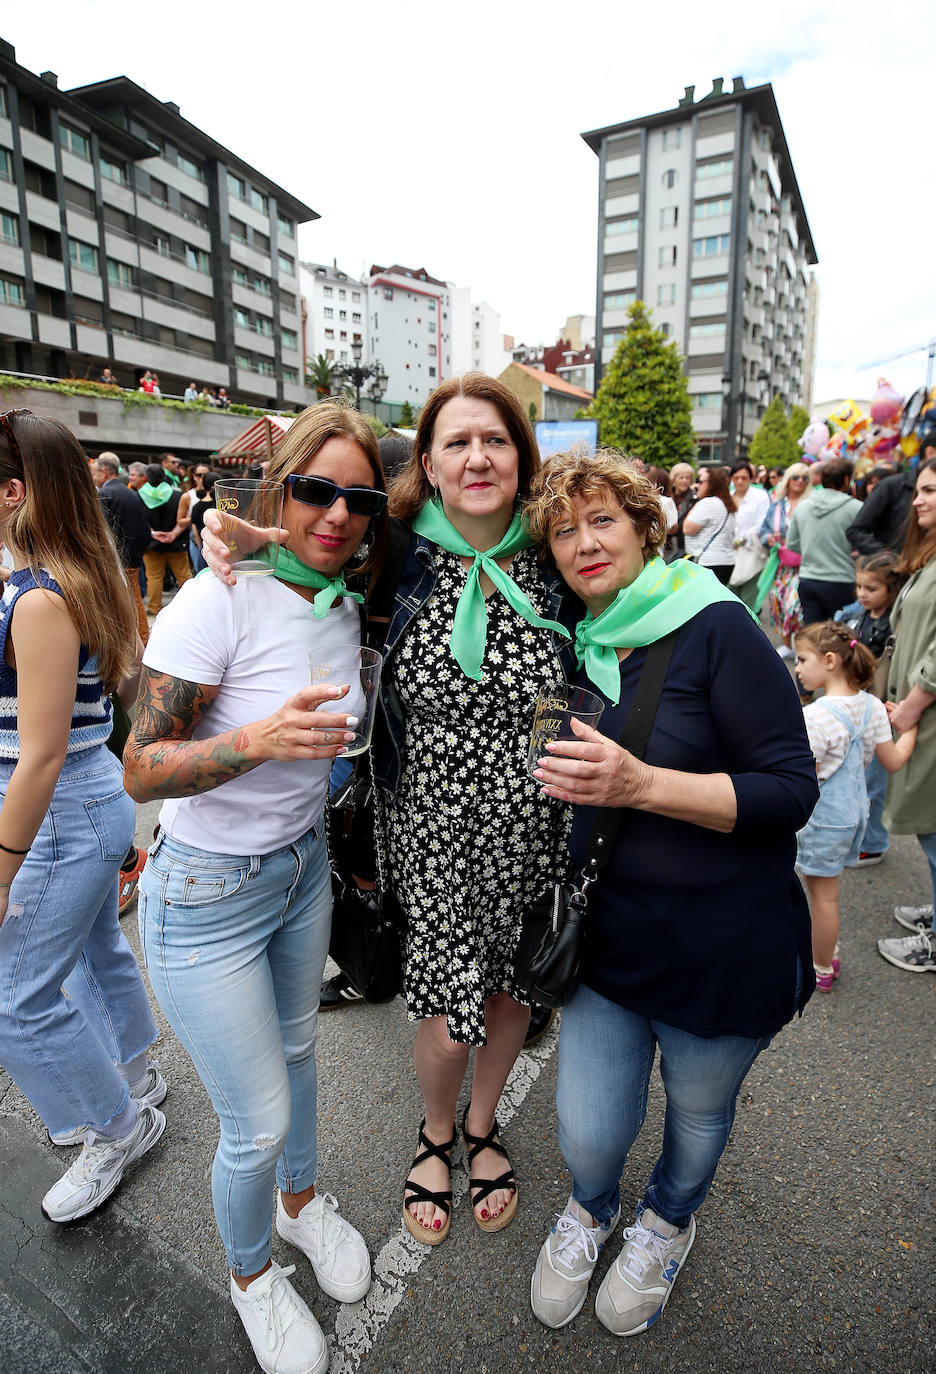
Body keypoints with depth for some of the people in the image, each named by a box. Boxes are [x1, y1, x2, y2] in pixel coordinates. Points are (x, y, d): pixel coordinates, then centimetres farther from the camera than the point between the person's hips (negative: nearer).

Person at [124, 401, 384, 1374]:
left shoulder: (346, 605, -3)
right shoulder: (220, 601, -24)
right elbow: (141, 771, -23)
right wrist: (259, 741, -39)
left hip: (304, 868, 6)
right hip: (208, 898, -6)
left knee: (296, 1050, 26)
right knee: (258, 1124, 7)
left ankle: (301, 1199, 55)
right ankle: (249, 1272, 41)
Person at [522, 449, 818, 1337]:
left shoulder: (716, 628, -16)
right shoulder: (576, 647, 1)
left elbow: (791, 790, -20)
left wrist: (641, 785, -30)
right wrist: (574, 783, -4)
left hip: (726, 948, -3)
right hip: (609, 932, 4)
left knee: (698, 1113, 21)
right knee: (588, 1136, 10)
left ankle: (667, 1222, 56)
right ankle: (592, 1208, 47)